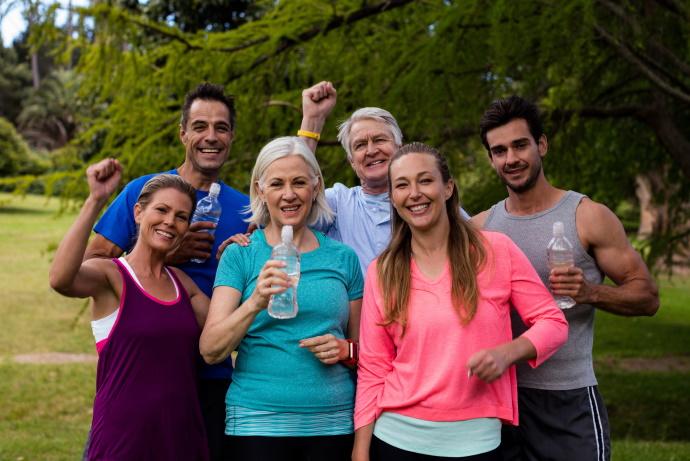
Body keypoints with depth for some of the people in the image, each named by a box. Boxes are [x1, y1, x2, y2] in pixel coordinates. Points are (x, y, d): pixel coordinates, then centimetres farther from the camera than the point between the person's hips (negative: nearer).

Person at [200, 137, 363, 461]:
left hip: (334, 422, 3)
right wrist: (256, 302, -24)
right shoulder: (241, 255, 0)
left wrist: (345, 350, -7)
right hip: (258, 422, -2)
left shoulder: (342, 258, 7)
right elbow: (210, 351, -9)